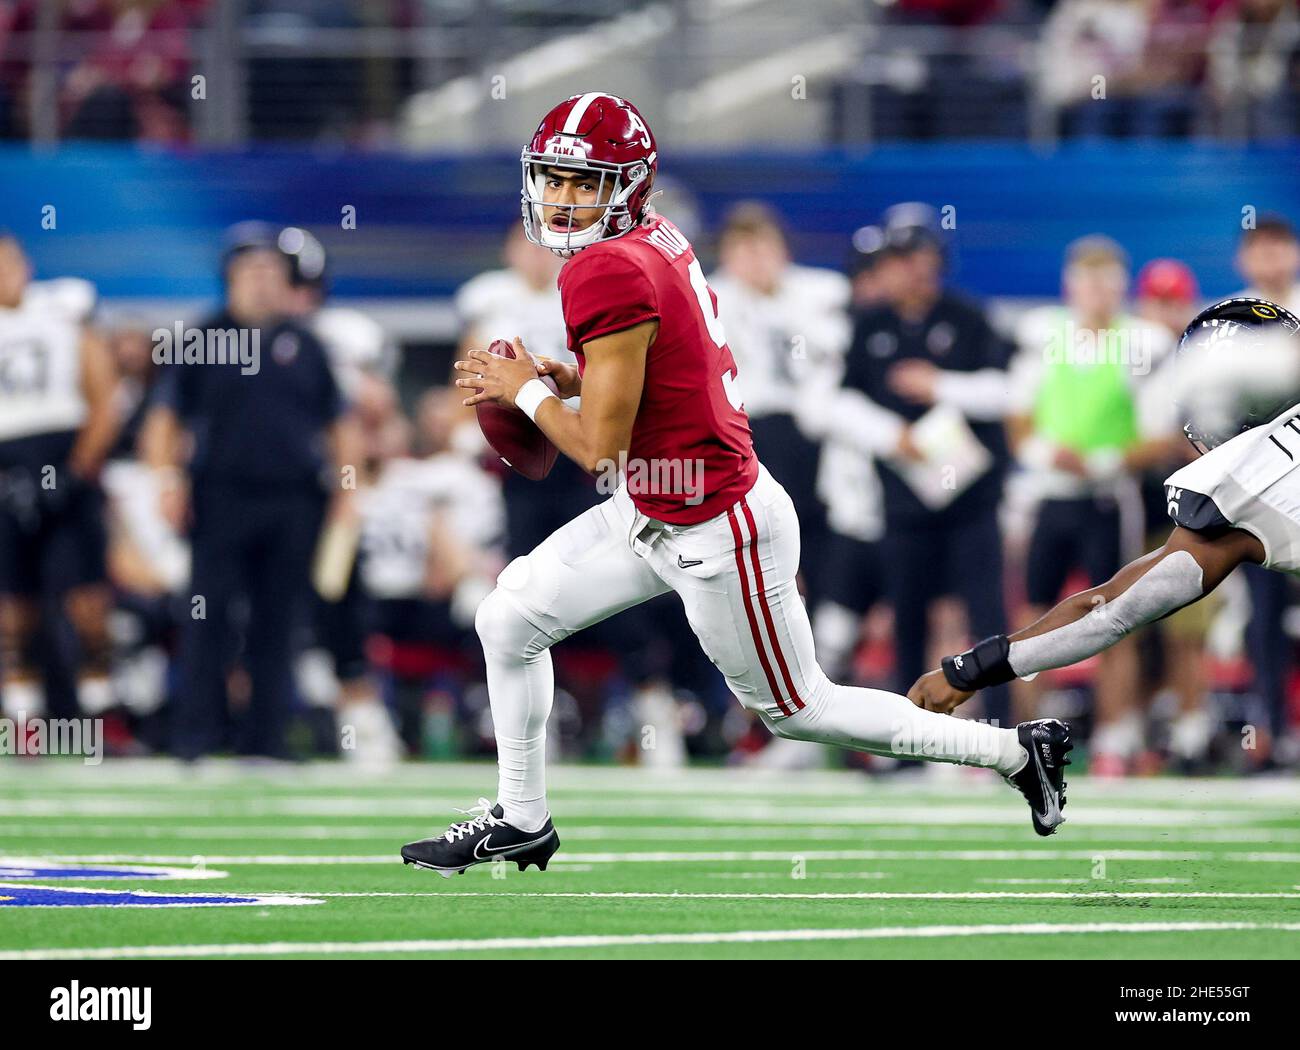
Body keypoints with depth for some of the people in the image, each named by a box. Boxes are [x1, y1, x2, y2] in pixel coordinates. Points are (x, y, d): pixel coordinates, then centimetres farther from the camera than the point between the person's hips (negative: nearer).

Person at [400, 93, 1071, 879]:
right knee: (509, 620, 11)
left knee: (796, 709, 9)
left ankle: (1017, 751, 20)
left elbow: (599, 446, -24)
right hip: (656, 515, 9)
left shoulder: (607, 273, -27)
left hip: (717, 536, -9)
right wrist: (561, 377, 5)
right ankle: (522, 820, 26)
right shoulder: (657, 239, 0)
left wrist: (528, 392, -7)